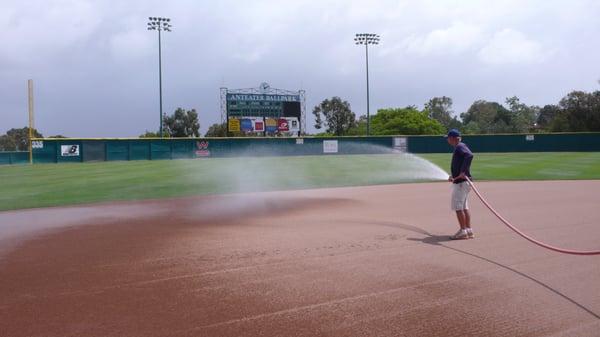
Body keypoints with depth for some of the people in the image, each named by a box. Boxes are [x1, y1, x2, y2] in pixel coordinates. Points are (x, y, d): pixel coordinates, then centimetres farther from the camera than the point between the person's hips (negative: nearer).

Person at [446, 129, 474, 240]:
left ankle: (463, 231, -5)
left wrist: (463, 172, -35)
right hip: (462, 181, 10)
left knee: (457, 206, -7)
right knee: (464, 207, 12)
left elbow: (469, 155, -31)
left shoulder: (460, 146, -12)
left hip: (461, 182, -10)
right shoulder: (458, 147, 19)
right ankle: (469, 231, 15)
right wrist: (453, 176, 22)